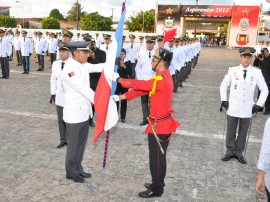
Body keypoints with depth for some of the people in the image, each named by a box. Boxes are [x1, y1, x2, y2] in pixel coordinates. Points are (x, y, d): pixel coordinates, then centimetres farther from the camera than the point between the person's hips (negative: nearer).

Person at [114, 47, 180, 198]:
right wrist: (121, 97, 4)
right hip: (162, 124, 10)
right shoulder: (163, 77, 9)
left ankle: (157, 189, 19)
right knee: (159, 157, 21)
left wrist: (120, 80, -5)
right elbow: (142, 88, 7)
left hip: (159, 126, -10)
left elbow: (139, 85, -20)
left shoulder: (162, 80, -24)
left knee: (156, 158, 4)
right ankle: (158, 183, 36)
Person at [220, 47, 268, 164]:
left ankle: (239, 152, 26)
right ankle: (230, 151, 25)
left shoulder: (257, 72, -6)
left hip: (247, 109, 0)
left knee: (243, 132, 11)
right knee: (231, 131, 10)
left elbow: (264, 90, 2)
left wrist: (258, 104, -3)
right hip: (233, 107, 0)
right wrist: (224, 100, -1)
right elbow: (224, 85, 6)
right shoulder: (233, 70, -5)